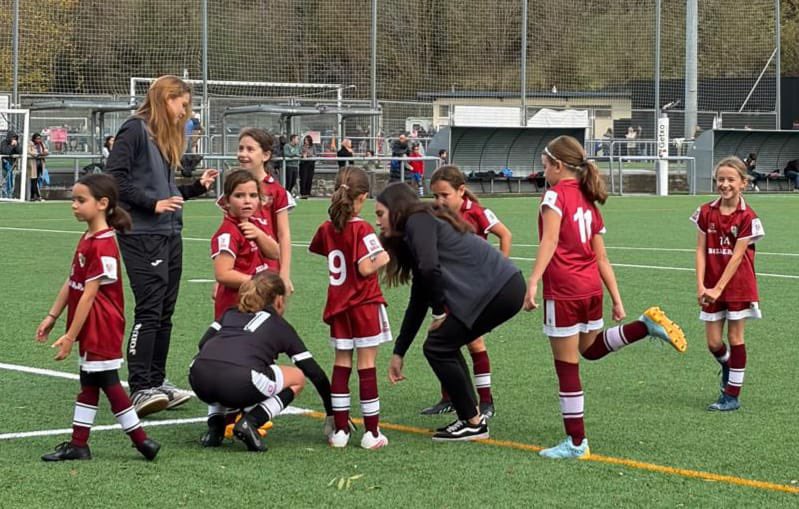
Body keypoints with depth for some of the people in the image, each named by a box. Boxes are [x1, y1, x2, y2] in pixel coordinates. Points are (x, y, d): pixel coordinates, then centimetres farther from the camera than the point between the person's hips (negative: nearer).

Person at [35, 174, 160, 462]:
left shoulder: (103, 246, -22)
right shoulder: (87, 239, 9)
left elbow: (88, 295, -22)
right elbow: (70, 284, 14)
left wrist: (70, 336, -20)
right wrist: (52, 317, 13)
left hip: (101, 329, -10)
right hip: (90, 330, 10)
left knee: (107, 383, -3)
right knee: (89, 383, 14)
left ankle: (142, 441, 5)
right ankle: (78, 445, 21)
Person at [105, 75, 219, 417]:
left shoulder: (167, 137, 19)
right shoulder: (135, 129, -7)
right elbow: (114, 176, -16)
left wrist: (198, 187, 9)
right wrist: (152, 203, -18)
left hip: (170, 234, 9)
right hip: (142, 234, -9)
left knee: (164, 312, 10)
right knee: (149, 311, -13)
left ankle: (157, 382, 18)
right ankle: (140, 390, -13)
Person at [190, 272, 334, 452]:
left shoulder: (231, 314, 33)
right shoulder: (282, 327, 26)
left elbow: (203, 343, 22)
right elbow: (315, 373, 27)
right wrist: (331, 412, 37)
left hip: (199, 379, 5)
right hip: (238, 384, -5)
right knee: (297, 377, 22)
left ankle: (214, 426, 17)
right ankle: (250, 422, 2)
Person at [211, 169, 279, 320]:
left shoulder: (256, 223, 6)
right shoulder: (228, 233, -20)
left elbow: (275, 253, 6)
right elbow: (222, 274, -27)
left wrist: (258, 234, -13)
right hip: (235, 307, -9)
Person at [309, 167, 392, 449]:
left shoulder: (328, 228, 4)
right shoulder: (362, 229, -15)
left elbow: (315, 248, 25)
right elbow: (366, 268, -22)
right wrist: (387, 256, -7)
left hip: (338, 304, 6)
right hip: (365, 304, -6)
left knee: (341, 364, 9)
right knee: (367, 364, -3)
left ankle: (340, 429, 9)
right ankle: (371, 432, -1)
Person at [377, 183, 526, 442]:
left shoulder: (418, 221, -3)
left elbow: (430, 268, -21)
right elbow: (418, 303, 26)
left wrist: (440, 311, -6)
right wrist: (398, 353, 26)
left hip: (499, 290, -9)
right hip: (506, 287, 9)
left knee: (437, 347, -2)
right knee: (445, 345, 17)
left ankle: (473, 422, 6)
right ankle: (471, 417, 21)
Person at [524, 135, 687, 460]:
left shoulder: (555, 195, -6)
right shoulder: (589, 203, 15)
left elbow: (549, 241, -22)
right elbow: (601, 258, 17)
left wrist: (533, 282, -30)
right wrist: (616, 300, 18)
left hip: (564, 291, -8)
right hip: (591, 288, 8)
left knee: (567, 367, 1)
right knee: (591, 348, 31)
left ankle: (576, 442, 7)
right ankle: (646, 325, 11)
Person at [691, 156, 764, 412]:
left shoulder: (747, 217, -10)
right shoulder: (706, 212, 1)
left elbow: (737, 256, -13)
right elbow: (701, 251, 0)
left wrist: (719, 288, -18)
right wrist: (701, 286, -10)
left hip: (737, 286, -3)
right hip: (712, 288, 3)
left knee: (735, 337, 3)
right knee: (713, 342, 4)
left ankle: (732, 395, 10)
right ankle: (728, 367, 37)